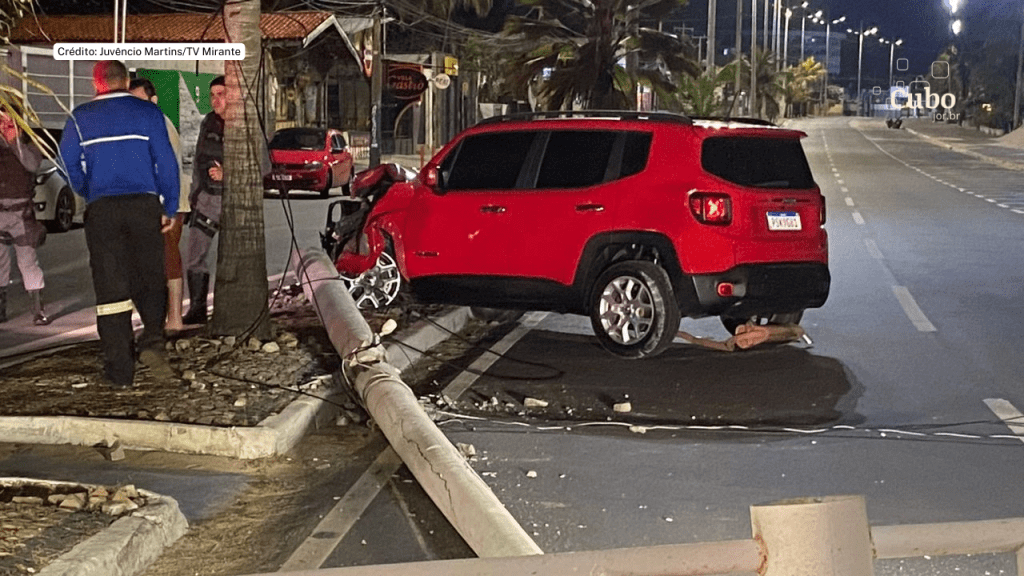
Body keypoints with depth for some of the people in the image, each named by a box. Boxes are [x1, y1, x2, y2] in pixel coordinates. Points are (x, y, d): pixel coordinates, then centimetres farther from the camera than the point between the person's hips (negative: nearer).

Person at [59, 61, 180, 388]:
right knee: (150, 278, 12)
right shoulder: (148, 113, 3)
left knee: (111, 288, 3)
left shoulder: (81, 118, 6)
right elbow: (166, 162, 0)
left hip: (101, 210, 0)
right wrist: (169, 208, 5)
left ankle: (120, 371, 3)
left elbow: (68, 165, 6)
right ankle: (152, 341, -13)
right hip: (144, 205, 0)